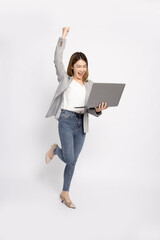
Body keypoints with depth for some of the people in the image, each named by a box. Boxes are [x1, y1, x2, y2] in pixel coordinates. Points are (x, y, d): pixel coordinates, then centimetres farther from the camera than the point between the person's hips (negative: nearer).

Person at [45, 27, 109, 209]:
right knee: (69, 159, -12)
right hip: (66, 121, -4)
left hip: (81, 124, 4)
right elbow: (57, 60, -8)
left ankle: (65, 193, 24)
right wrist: (63, 38, -8)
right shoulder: (65, 79, 4)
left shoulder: (90, 84, 12)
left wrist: (97, 110, -15)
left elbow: (90, 109, 8)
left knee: (73, 161, 9)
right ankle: (55, 150, 22)